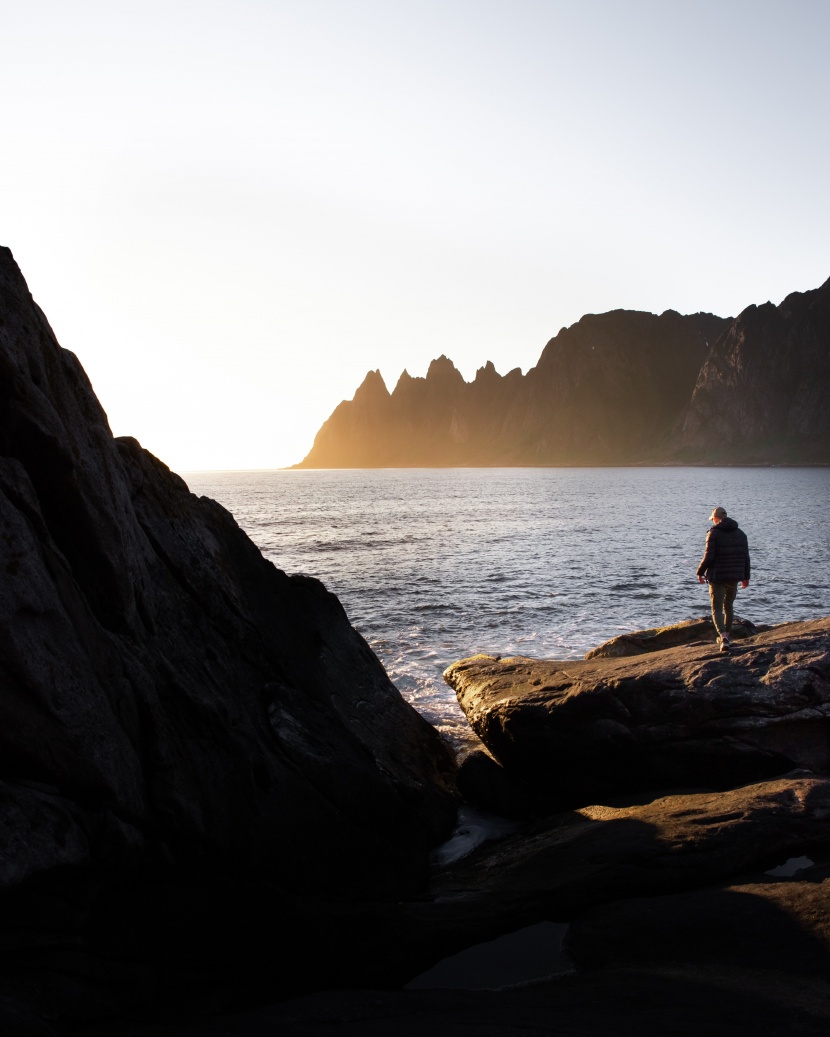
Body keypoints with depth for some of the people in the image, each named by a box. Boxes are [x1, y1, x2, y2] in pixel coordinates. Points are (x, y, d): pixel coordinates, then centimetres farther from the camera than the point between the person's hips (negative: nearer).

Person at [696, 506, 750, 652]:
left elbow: (709, 556, -14)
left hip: (717, 577, -5)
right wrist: (746, 577, 18)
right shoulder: (740, 534, 9)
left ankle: (723, 637, -21)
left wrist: (700, 572, -1)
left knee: (717, 609, -2)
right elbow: (746, 557, 10)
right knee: (728, 607, 20)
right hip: (734, 577, 5)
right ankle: (726, 637, 27)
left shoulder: (714, 533, -9)